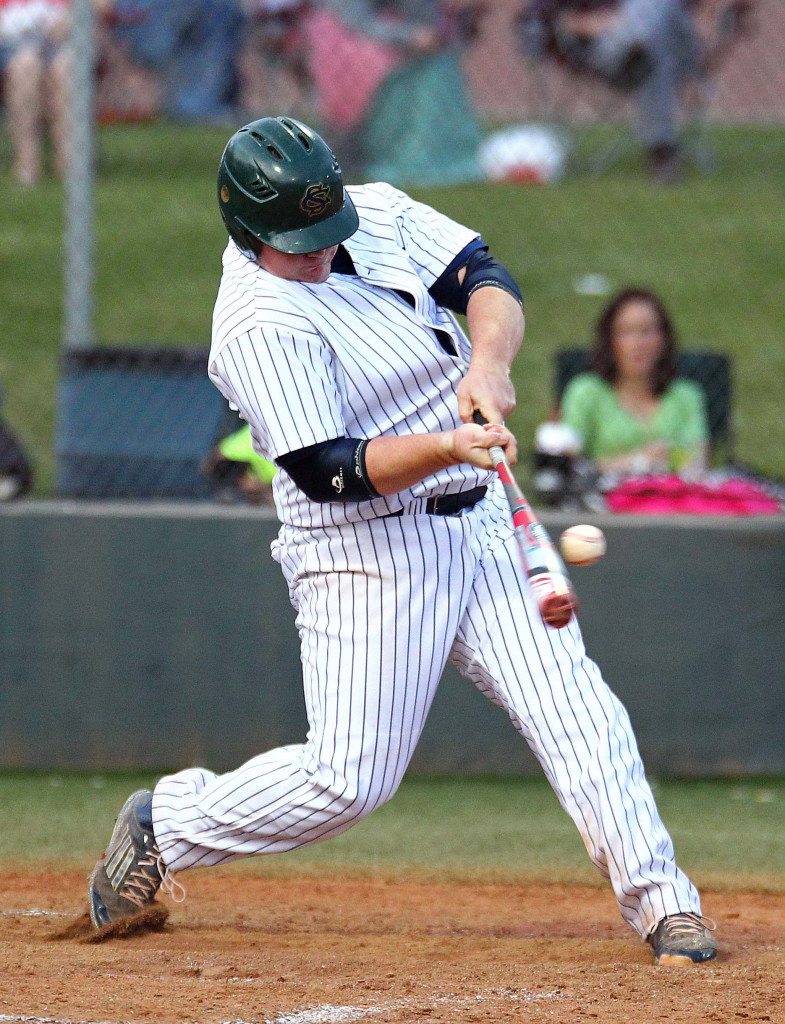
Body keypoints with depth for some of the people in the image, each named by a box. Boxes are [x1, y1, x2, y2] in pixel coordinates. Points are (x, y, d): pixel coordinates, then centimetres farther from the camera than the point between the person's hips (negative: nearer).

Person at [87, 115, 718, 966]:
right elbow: (331, 472, -24)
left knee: (576, 708, -5)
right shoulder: (258, 326, -20)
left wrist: (489, 361, -24)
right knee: (349, 780, -4)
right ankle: (163, 826, 17)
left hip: (477, 523, 6)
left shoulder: (379, 215, 2)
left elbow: (486, 280, -2)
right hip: (367, 553, -6)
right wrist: (448, 446, -37)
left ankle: (659, 902, -4)